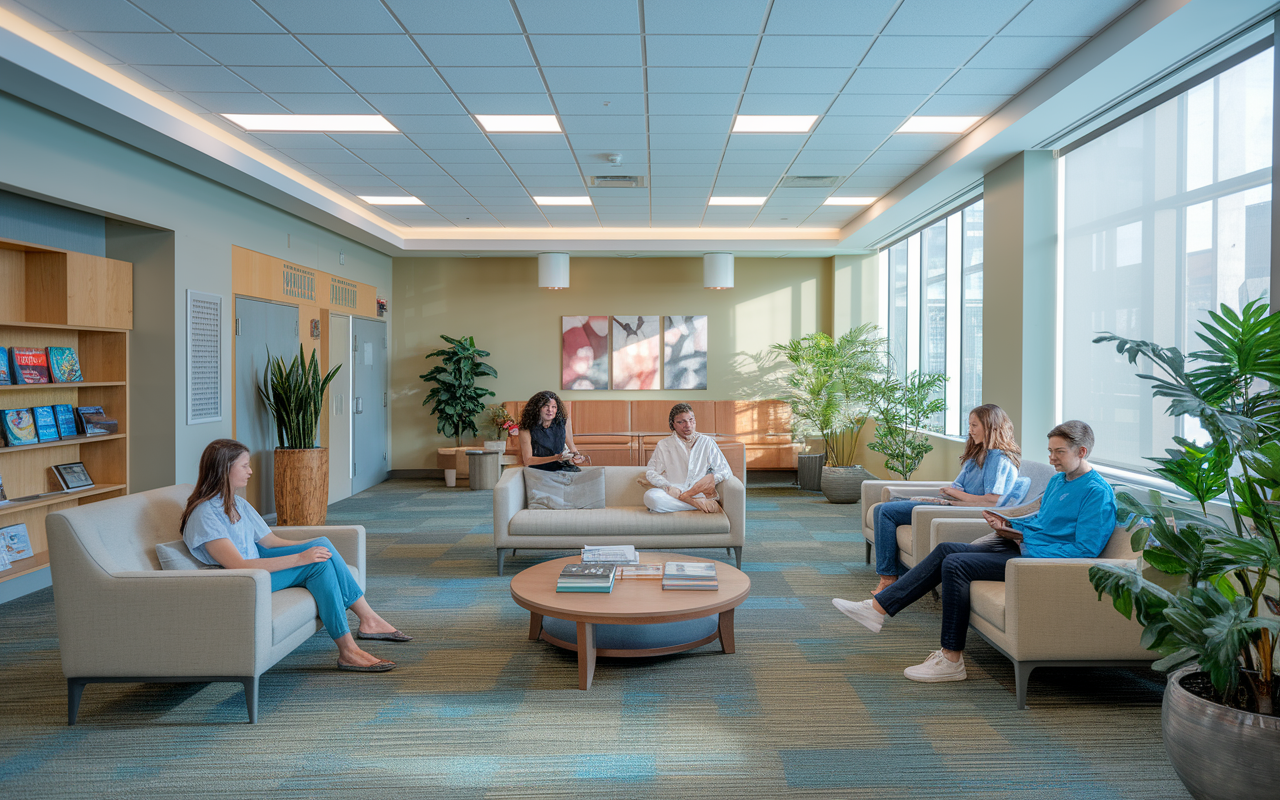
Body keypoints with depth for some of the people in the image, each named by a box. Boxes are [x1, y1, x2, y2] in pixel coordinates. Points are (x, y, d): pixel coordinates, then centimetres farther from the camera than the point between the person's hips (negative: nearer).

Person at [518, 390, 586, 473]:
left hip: (562, 468, 3)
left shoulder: (563, 422, 0)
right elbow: (527, 461, -11)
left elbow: (571, 446, 14)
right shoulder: (526, 431, -10)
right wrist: (555, 458, -22)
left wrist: (576, 455, -10)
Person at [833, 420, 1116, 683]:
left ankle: (952, 659, -16)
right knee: (946, 549, -2)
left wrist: (1025, 540, -19)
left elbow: (1086, 550, -20)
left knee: (955, 564, -22)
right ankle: (878, 607, -3)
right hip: (1021, 546, 9)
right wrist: (1008, 523, 9)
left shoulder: (1098, 492, -13)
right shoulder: (1057, 480, 16)